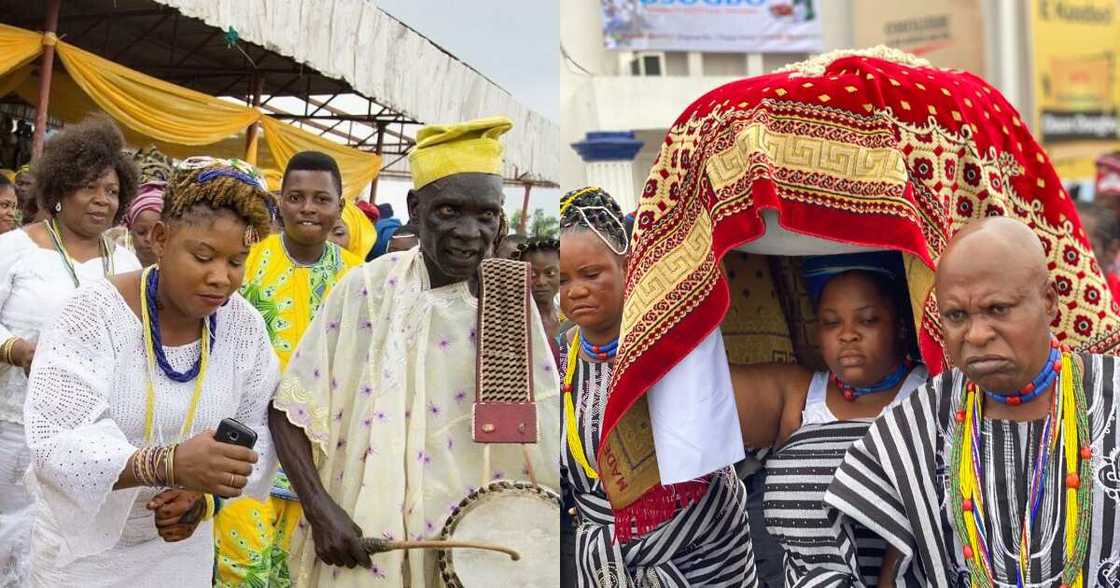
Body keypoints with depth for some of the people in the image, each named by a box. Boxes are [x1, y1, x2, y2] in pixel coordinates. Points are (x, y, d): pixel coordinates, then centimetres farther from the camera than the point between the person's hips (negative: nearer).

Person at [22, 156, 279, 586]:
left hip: (180, 544, 4)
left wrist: (205, 491, -23)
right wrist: (170, 464, -44)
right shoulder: (96, 313, -21)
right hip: (84, 543, -3)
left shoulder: (244, 326, -8)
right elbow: (56, 443, -29)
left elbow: (258, 431, -3)